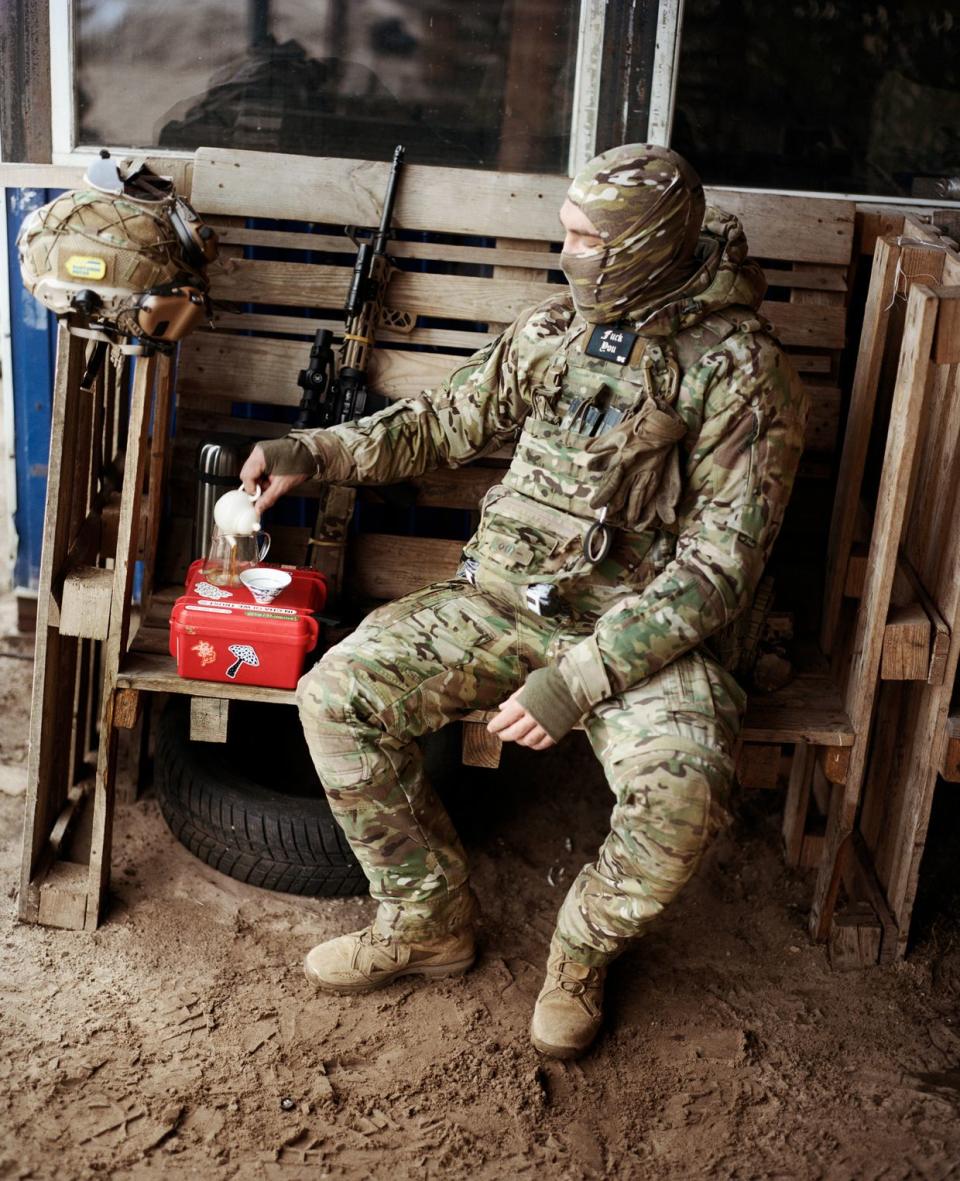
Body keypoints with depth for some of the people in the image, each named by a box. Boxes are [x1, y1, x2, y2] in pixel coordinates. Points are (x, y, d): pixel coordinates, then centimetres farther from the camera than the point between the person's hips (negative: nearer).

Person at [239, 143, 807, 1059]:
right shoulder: (555, 328, 6)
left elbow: (719, 564, -16)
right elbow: (446, 420, 19)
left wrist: (580, 676, -25)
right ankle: (428, 923, 7)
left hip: (639, 623, -5)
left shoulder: (741, 373, -11)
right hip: (504, 595, 5)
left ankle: (580, 957, 2)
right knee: (336, 693, -13)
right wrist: (315, 451, 4)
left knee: (681, 795, -32)